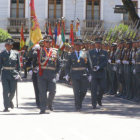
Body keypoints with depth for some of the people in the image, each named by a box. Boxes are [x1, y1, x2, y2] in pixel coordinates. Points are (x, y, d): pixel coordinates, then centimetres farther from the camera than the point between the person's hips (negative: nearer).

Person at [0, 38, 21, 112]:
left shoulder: (16, 53, 5)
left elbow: (18, 64, 10)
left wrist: (18, 73, 5)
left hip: (13, 73, 1)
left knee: (12, 91, 5)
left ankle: (10, 100, 37)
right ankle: (6, 107, -4)